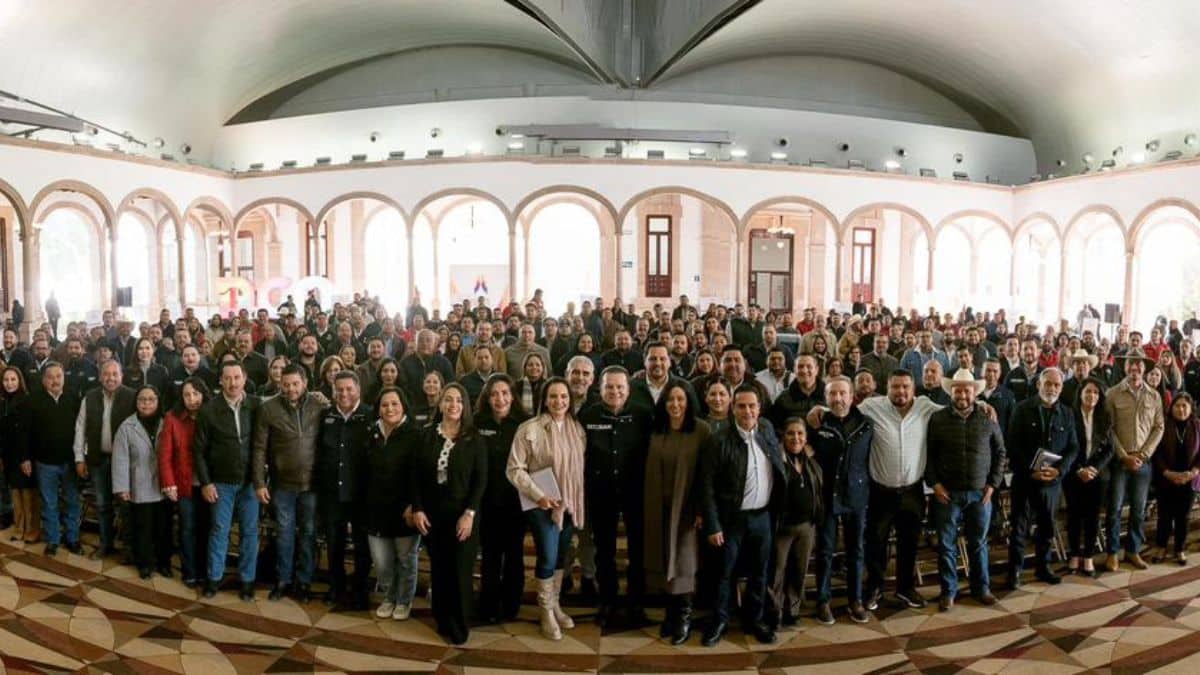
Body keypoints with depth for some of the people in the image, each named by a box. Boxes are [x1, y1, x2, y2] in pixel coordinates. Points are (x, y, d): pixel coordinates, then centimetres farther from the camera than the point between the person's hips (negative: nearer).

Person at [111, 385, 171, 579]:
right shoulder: (127, 427, -5)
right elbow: (121, 459, -6)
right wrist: (122, 487, -10)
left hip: (164, 487, 2)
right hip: (140, 489, -2)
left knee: (164, 527, 11)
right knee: (143, 528, 9)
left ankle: (164, 562, 26)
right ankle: (144, 563, 25)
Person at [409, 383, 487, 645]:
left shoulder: (474, 439, -3)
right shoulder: (427, 435, 2)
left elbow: (481, 479, -6)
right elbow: (416, 475, 3)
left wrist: (469, 513, -14)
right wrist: (417, 509, -5)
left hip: (462, 513, -2)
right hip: (432, 513, 2)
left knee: (460, 570, 1)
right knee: (438, 569, 9)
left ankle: (459, 626, 14)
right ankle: (443, 620, 22)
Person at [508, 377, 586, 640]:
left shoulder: (577, 428, 3)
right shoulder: (529, 429, -13)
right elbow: (514, 469, -13)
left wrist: (579, 499, 4)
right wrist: (538, 495, -18)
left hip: (569, 503, 5)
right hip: (543, 504, -5)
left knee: (561, 556, 15)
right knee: (548, 557, -5)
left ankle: (555, 604, 33)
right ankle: (545, 611, 16)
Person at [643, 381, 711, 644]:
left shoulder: (701, 430, -9)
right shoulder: (656, 430, 5)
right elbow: (650, 471, 8)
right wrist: (648, 505, 5)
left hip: (687, 505, -4)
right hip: (659, 505, 4)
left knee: (683, 561, 1)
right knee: (664, 559, 9)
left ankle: (684, 616, 16)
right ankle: (671, 612, 22)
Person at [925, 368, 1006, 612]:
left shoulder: (988, 419, 2)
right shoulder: (937, 419, -3)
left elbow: (1000, 453, 9)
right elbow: (928, 454, 1)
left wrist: (992, 484, 1)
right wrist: (934, 483, -7)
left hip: (980, 492, 1)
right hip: (947, 493, -1)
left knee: (979, 543, 12)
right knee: (946, 544, 5)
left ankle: (981, 588, 27)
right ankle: (948, 591, 16)